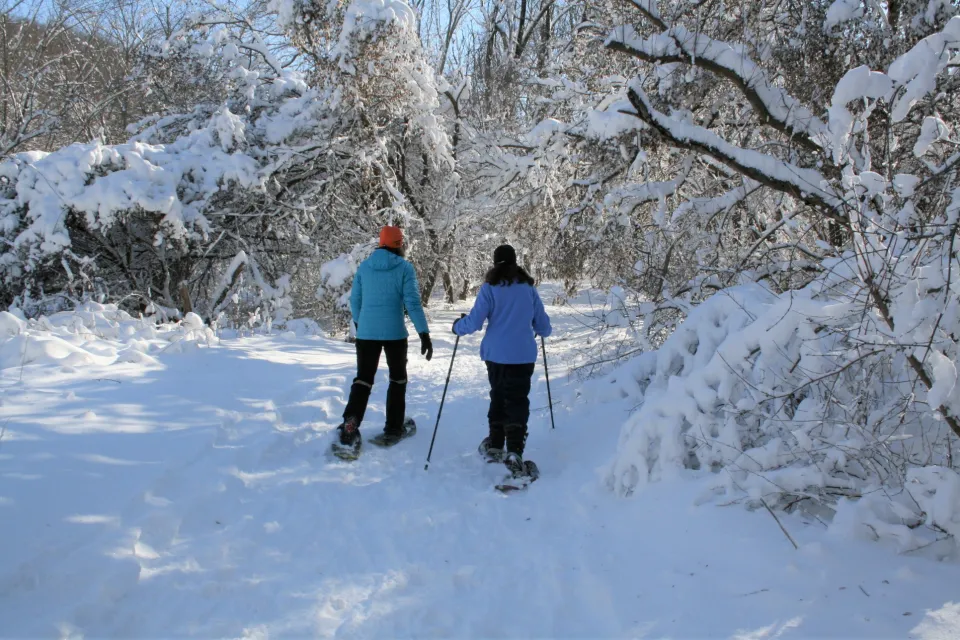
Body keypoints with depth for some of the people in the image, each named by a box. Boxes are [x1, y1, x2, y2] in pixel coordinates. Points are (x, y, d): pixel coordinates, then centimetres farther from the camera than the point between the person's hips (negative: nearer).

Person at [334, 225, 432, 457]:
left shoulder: (363, 266, 6)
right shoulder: (404, 267, -5)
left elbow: (354, 300, 11)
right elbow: (412, 302, -12)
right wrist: (424, 333, -10)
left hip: (366, 332, 3)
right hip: (395, 332, -3)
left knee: (363, 379, 4)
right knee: (398, 379, 15)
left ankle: (350, 428, -17)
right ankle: (393, 430, 18)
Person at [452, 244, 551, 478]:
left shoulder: (490, 288, -4)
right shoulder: (528, 288, 3)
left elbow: (474, 322, -9)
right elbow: (543, 325, 8)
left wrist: (458, 326, 12)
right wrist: (544, 331, 31)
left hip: (496, 354, 0)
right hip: (523, 355, 0)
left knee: (498, 397, 19)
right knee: (517, 401, -2)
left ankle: (495, 446, 29)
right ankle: (514, 452, -18)